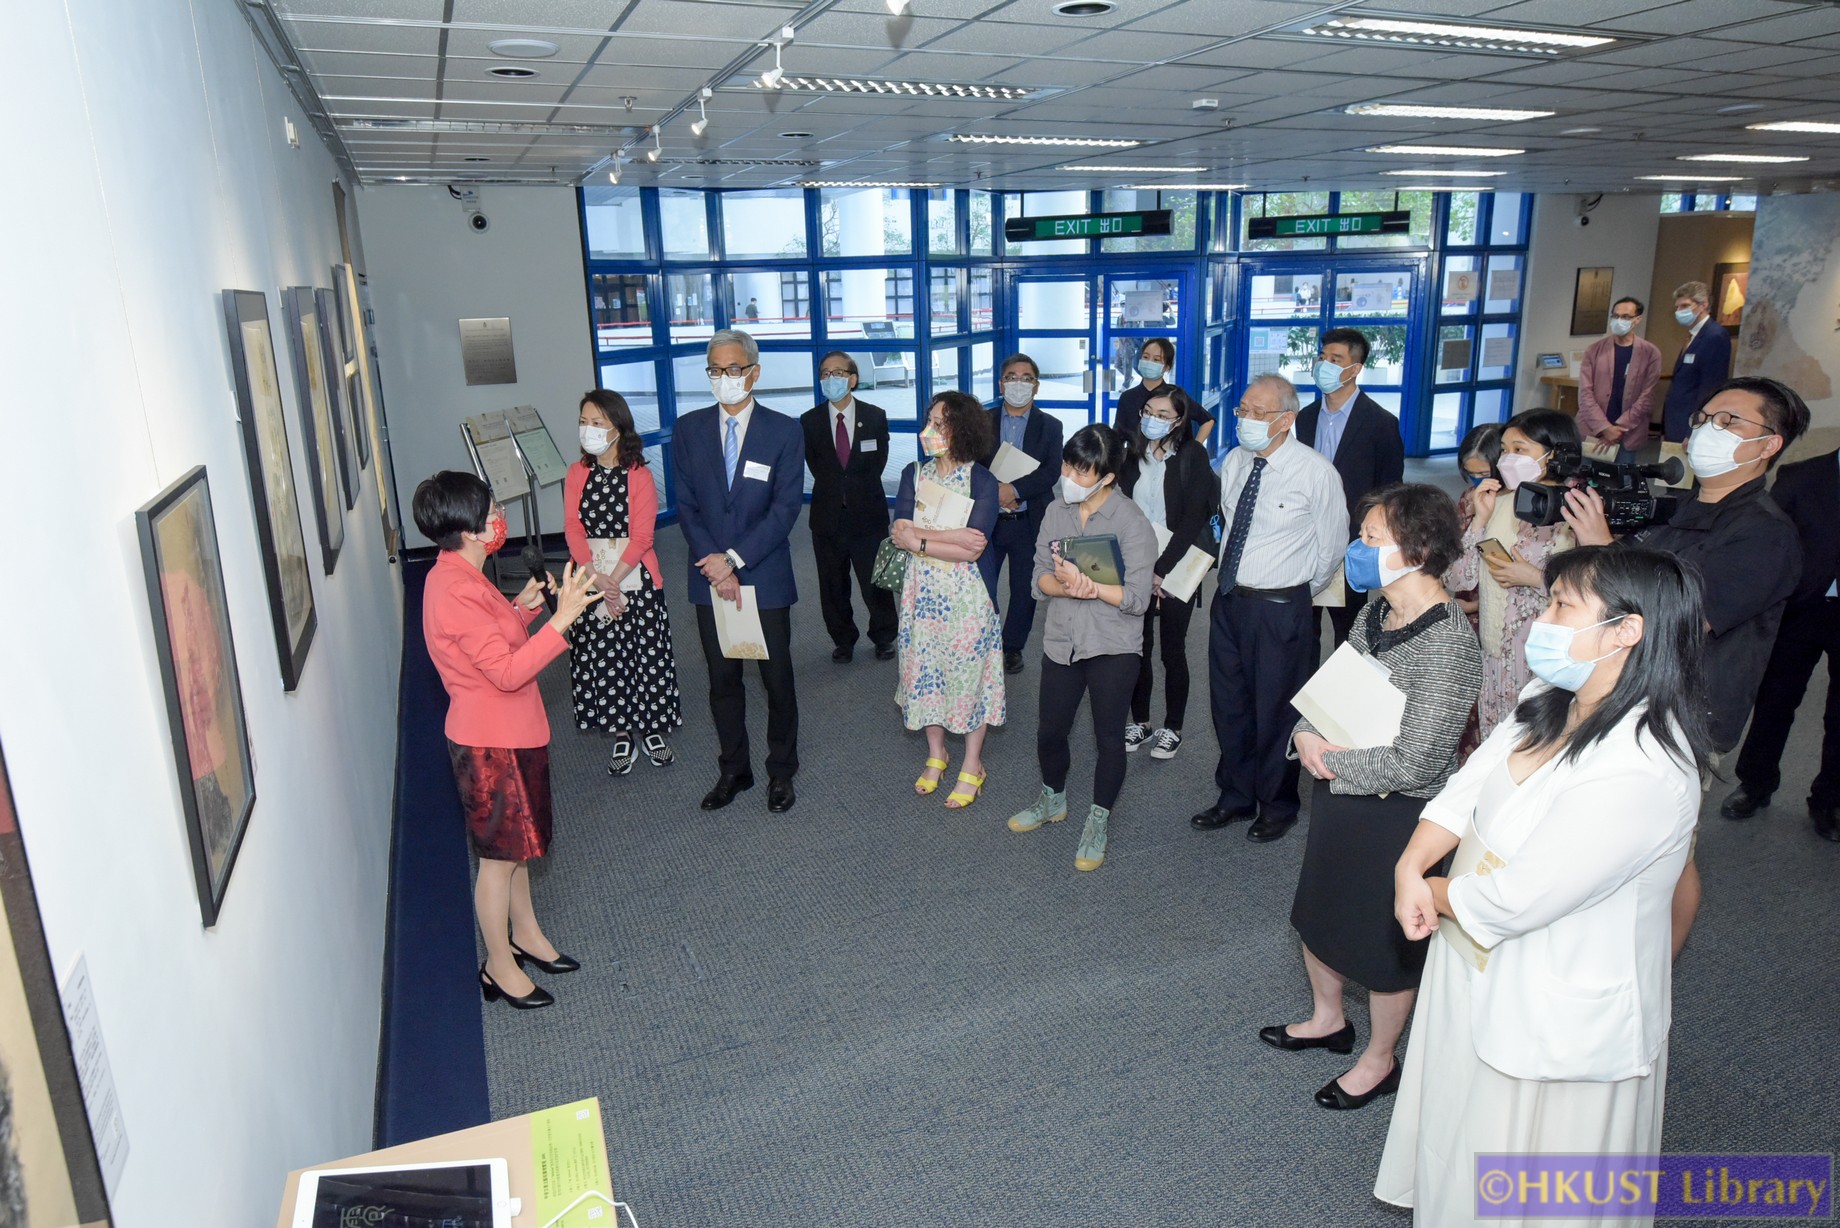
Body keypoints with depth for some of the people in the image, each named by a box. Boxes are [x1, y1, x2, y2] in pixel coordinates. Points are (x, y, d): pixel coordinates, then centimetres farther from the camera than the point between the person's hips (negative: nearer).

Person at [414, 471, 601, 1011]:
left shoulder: (463, 576, 5)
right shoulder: (453, 591, -27)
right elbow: (508, 671, -30)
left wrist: (520, 608, 2)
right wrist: (562, 617, -33)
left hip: (511, 733, 10)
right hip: (489, 743, -10)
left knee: (517, 844, 22)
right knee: (500, 854, 5)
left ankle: (526, 934, 40)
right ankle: (499, 966, 22)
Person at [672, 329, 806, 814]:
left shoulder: (784, 432, -5)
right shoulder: (689, 429, 3)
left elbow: (785, 509, -10)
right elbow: (686, 505, 1)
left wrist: (733, 558, -16)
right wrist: (714, 565, -11)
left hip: (765, 577, -2)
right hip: (710, 577, 3)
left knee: (777, 679, 8)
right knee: (722, 679, 12)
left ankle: (781, 771, 25)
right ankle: (734, 770, 28)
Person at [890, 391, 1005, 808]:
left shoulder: (982, 481, -11)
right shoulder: (914, 474, 3)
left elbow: (972, 549, -20)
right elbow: (900, 534, -9)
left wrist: (922, 540, -15)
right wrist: (950, 537, -19)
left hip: (965, 594, -4)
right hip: (922, 591, 5)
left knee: (970, 675, 6)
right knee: (927, 674, 14)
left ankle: (972, 767, 22)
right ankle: (935, 755, 34)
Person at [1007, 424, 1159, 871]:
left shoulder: (1133, 524, -14)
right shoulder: (1056, 513, 1)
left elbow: (1136, 598, -17)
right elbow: (1040, 579, -1)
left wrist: (1083, 581, -24)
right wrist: (1068, 586, -22)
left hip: (1113, 649, -4)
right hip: (1061, 643, 5)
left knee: (1108, 737, 7)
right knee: (1050, 732, 15)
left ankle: (1098, 822, 27)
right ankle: (1052, 800, 42)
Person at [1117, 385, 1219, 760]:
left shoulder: (1193, 456, -5)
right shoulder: (1132, 454, 5)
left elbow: (1194, 518, -11)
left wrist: (1163, 570, -17)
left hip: (1176, 569, -3)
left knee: (1172, 651, 5)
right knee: (1137, 648, 6)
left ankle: (1173, 728, 18)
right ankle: (1140, 722, 22)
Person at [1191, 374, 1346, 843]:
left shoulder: (1316, 472, -15)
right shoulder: (1234, 462, 2)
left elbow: (1331, 548, -6)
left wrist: (1297, 593, 5)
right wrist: (1237, 581, 14)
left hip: (1280, 608, -6)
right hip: (1229, 599, 6)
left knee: (1276, 711, 8)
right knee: (1229, 704, 17)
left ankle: (1278, 804, 31)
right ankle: (1235, 796, 37)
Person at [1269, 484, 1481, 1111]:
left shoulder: (1448, 644, -28)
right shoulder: (1377, 608, -3)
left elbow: (1414, 762, -28)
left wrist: (1330, 758, -18)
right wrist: (1307, 732, -12)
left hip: (1395, 815, -8)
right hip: (1339, 794, 8)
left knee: (1386, 942, 15)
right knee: (1318, 911, 25)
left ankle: (1379, 1062, 40)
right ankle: (1327, 1019, 52)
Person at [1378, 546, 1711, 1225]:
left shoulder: (1639, 771, -31)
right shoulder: (1549, 702, -3)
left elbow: (1514, 901, -29)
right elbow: (1466, 787, -1)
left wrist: (1431, 891, -11)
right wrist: (1412, 868, -17)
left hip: (1554, 1023, -8)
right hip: (1478, 971, 8)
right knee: (1460, 1144, 29)